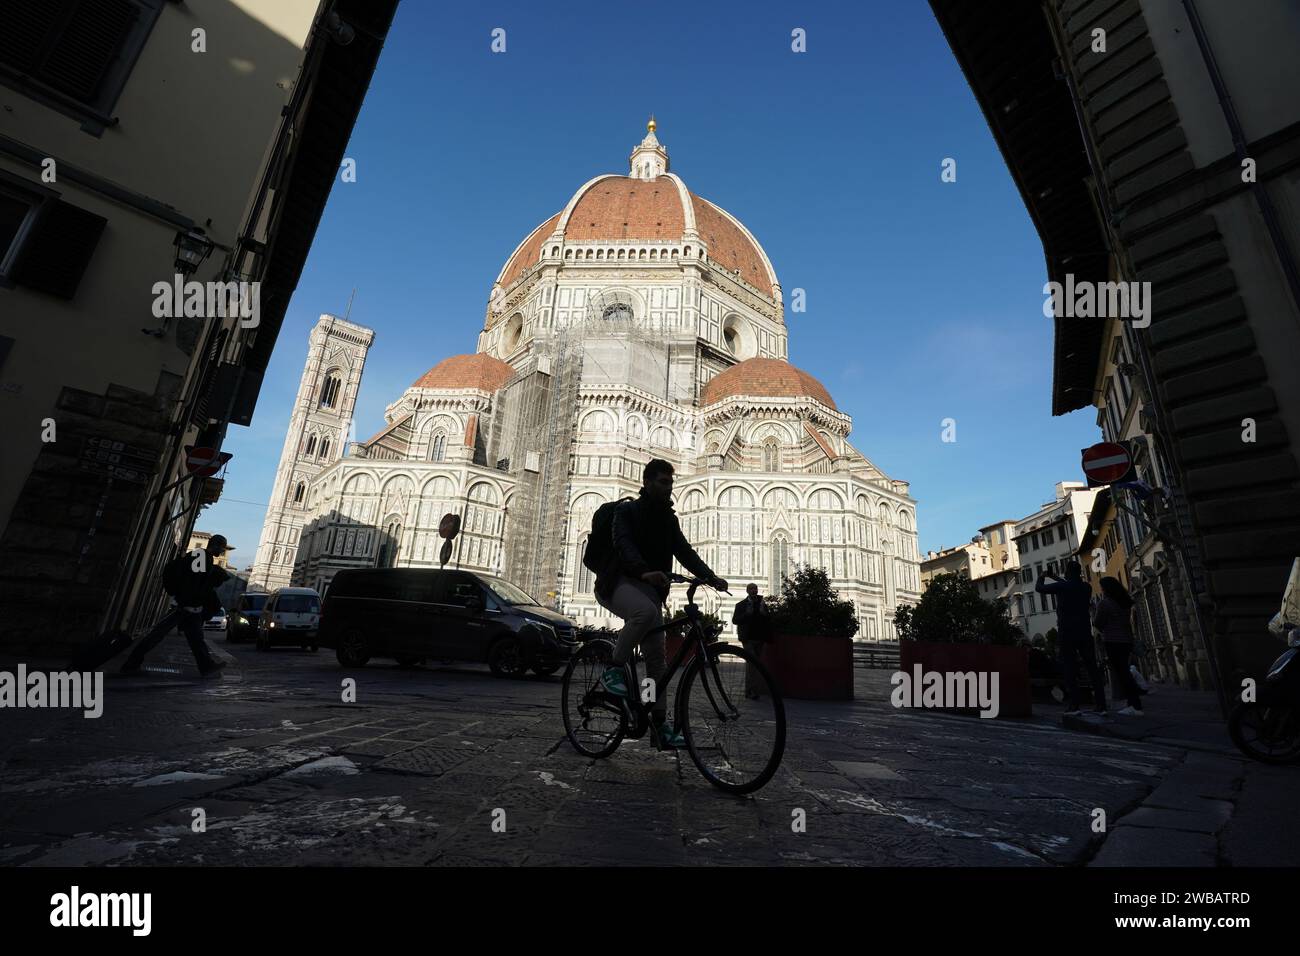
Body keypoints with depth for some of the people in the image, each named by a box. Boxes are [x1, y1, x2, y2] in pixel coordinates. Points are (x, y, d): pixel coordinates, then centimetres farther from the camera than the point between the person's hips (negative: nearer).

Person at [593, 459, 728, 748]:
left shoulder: (669, 518, 13)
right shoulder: (627, 511, -5)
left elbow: (684, 551, 2)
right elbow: (624, 545, -23)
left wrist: (710, 577, -15)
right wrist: (644, 571, -43)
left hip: (649, 588, 6)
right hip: (618, 583, -6)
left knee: (657, 656, 0)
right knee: (645, 611, -37)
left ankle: (660, 722, 8)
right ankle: (614, 668, -17)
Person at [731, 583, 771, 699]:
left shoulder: (762, 604, 14)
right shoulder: (741, 605, 3)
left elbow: (769, 620, 9)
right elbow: (735, 620, -4)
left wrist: (764, 613, -11)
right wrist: (746, 614, -17)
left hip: (759, 638, 4)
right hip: (748, 638, -4)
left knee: (756, 663, 9)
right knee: (751, 661, -13)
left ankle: (752, 689, 18)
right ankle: (750, 691, -10)